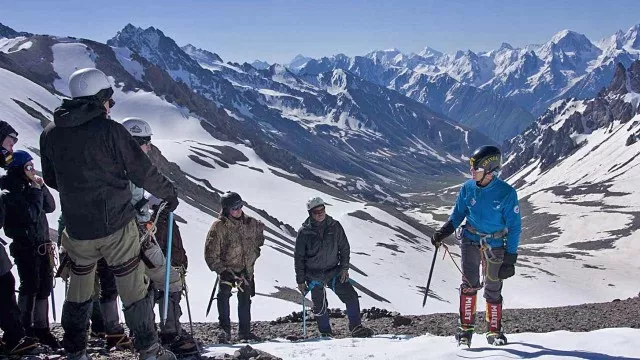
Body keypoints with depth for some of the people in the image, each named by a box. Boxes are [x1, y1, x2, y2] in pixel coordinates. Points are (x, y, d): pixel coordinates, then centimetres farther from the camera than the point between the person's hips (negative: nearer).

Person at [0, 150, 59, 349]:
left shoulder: (30, 187, 13)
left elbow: (50, 207, 10)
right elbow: (31, 215, -21)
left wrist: (42, 188, -2)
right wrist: (36, 191, -14)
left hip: (43, 245, 7)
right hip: (25, 247, -7)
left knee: (45, 286, 5)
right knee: (30, 286, -6)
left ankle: (41, 328, 11)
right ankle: (26, 328, 6)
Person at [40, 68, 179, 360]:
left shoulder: (50, 133, 0)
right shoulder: (109, 130, -15)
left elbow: (51, 179, 13)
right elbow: (142, 171, -11)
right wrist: (169, 193, 6)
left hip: (76, 229, 5)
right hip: (116, 225, -5)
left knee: (79, 287, 20)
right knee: (133, 289, 6)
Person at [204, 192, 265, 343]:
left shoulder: (250, 223, -2)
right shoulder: (219, 226, -17)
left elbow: (258, 238, 22)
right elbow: (211, 254, -16)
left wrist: (254, 254, 14)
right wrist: (222, 271, -23)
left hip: (246, 268, 5)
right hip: (227, 268, -5)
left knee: (245, 299, 12)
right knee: (224, 293, -24)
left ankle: (244, 331, 25)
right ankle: (224, 329, -20)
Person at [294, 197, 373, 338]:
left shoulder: (335, 226, -2)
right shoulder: (304, 232, -8)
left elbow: (344, 247, 7)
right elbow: (299, 258, -2)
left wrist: (344, 268, -3)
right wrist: (300, 280, -3)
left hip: (334, 272, 2)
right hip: (314, 276, -2)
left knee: (351, 296, -5)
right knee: (320, 307, 3)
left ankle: (356, 328, 9)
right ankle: (325, 333, 22)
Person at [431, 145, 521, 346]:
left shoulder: (506, 193, -14)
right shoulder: (468, 189, -5)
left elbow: (514, 227, -8)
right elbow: (458, 214, 9)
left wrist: (510, 257, -10)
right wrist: (443, 232, -8)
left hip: (495, 246, -1)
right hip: (471, 241, 2)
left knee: (493, 290, 8)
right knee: (470, 284, -13)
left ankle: (494, 331, 24)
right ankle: (466, 327, -1)